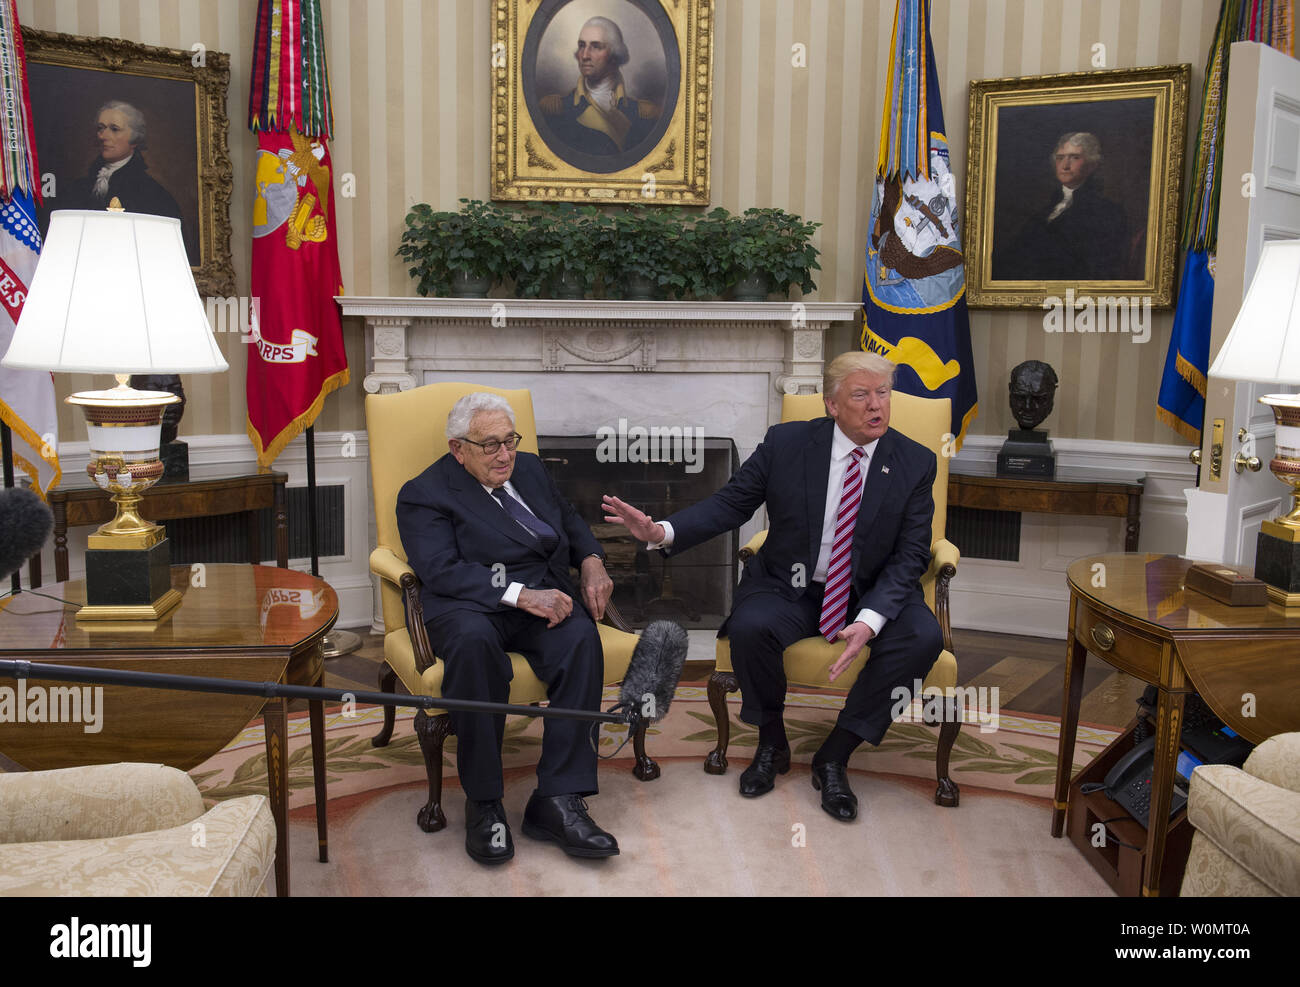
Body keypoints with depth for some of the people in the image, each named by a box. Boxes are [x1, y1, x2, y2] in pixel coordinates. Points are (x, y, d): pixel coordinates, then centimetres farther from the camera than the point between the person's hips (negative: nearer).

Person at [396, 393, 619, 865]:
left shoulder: (529, 469, 21)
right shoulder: (425, 494, 0)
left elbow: (569, 519, 31)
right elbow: (441, 571, -14)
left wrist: (592, 561, 8)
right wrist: (520, 594, -26)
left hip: (542, 596, 5)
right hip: (470, 606, -4)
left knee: (581, 636, -30)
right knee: (473, 640, -40)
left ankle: (557, 800, -28)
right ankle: (483, 804, -25)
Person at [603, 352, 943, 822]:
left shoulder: (916, 463, -5)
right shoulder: (786, 443, -5)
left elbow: (911, 555, -8)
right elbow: (730, 503, -2)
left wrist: (870, 620, -26)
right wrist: (663, 531, -21)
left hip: (874, 593, 1)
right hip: (789, 588, 0)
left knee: (923, 637, -28)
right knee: (749, 626, -31)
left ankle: (835, 755, -11)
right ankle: (771, 743, -2)